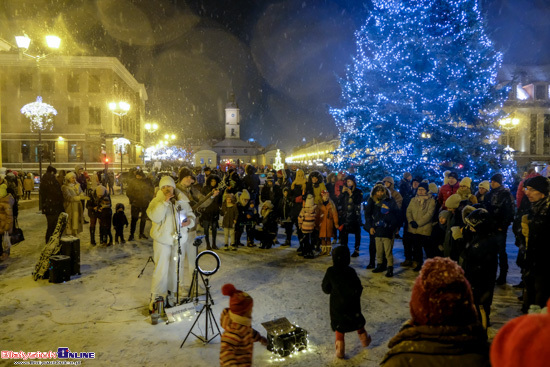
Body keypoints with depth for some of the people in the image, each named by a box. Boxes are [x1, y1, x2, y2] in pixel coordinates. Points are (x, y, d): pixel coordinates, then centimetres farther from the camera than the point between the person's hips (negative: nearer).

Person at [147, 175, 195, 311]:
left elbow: (191, 214, 16)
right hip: (162, 240, -4)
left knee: (176, 269, 12)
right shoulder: (156, 201, -4)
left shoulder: (182, 201, 7)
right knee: (161, 269, -5)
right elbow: (155, 217, -21)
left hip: (179, 239, 4)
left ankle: (170, 294, 29)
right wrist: (165, 202, -26)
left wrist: (190, 221, -6)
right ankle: (155, 297, 10)